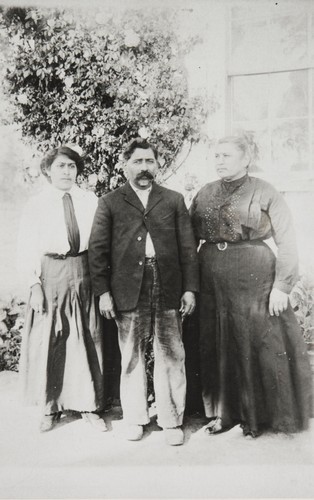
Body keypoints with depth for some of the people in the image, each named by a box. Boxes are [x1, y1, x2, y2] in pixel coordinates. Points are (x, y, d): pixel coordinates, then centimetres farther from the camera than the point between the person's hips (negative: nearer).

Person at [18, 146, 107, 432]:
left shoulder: (90, 201, 4)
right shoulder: (37, 205, 0)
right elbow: (28, 249, -1)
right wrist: (35, 285, -8)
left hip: (84, 274, 2)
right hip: (51, 276, -1)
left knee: (87, 341, 7)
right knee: (48, 342, 6)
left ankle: (89, 406, 23)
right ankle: (50, 407, 24)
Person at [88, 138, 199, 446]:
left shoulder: (174, 200, 12)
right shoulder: (110, 203, 8)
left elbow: (188, 247, 8)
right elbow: (97, 249, 3)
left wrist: (190, 288, 1)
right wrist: (102, 291, -5)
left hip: (168, 287, 1)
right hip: (128, 289, 0)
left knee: (171, 356, 4)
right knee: (131, 357, 9)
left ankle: (172, 420, 19)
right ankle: (134, 417, 25)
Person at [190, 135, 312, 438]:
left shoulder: (264, 193, -2)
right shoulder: (204, 194, 10)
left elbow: (287, 242, -6)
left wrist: (281, 286, -13)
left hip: (254, 279, -4)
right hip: (211, 282, 4)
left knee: (256, 347, 4)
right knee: (216, 348, 10)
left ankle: (256, 415, 23)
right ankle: (223, 413, 26)